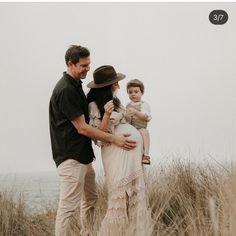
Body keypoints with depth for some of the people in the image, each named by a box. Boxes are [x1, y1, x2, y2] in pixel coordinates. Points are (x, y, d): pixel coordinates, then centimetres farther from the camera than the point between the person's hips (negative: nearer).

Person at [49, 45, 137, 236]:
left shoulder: (75, 85, 13)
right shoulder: (65, 90, -18)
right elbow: (81, 128, -19)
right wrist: (114, 139, -17)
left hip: (83, 155, 11)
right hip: (71, 157, -11)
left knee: (90, 199, 20)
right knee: (68, 207, -9)